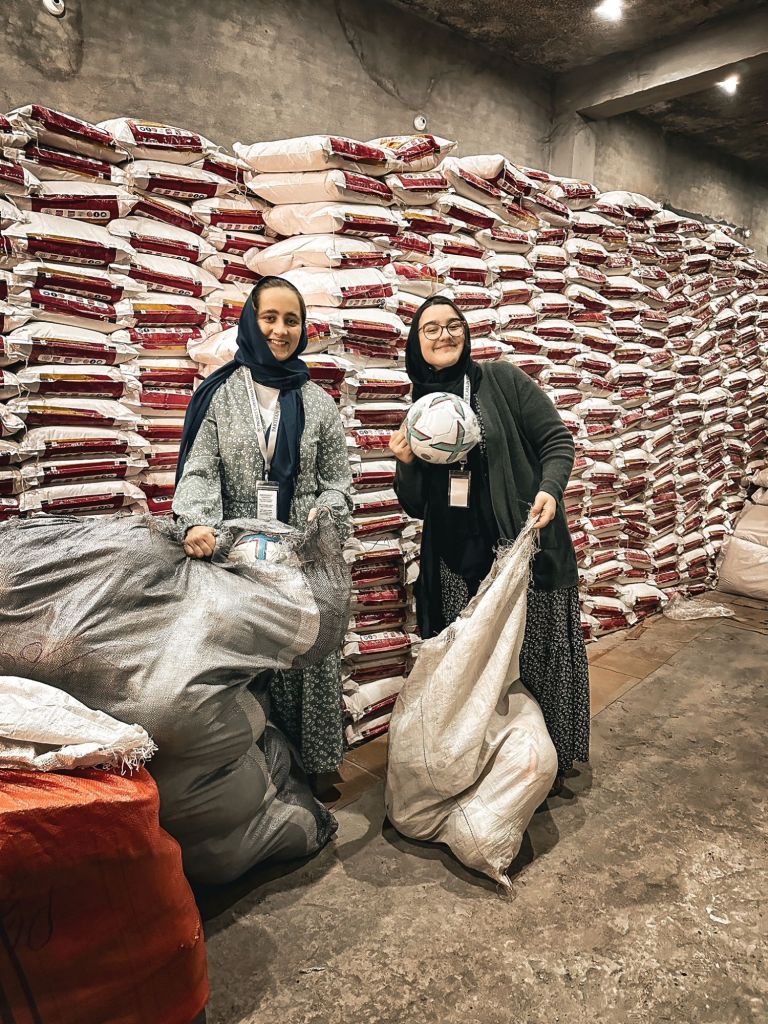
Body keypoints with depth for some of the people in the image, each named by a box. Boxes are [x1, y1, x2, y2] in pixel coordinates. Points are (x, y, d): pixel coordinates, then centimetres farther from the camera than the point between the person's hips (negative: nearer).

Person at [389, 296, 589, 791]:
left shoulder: (502, 380, 0)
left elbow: (557, 440, -1)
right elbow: (417, 506, 11)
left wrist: (550, 489, -18)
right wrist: (405, 464, -7)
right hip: (457, 561, 3)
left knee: (541, 653, 4)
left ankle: (553, 760, 25)